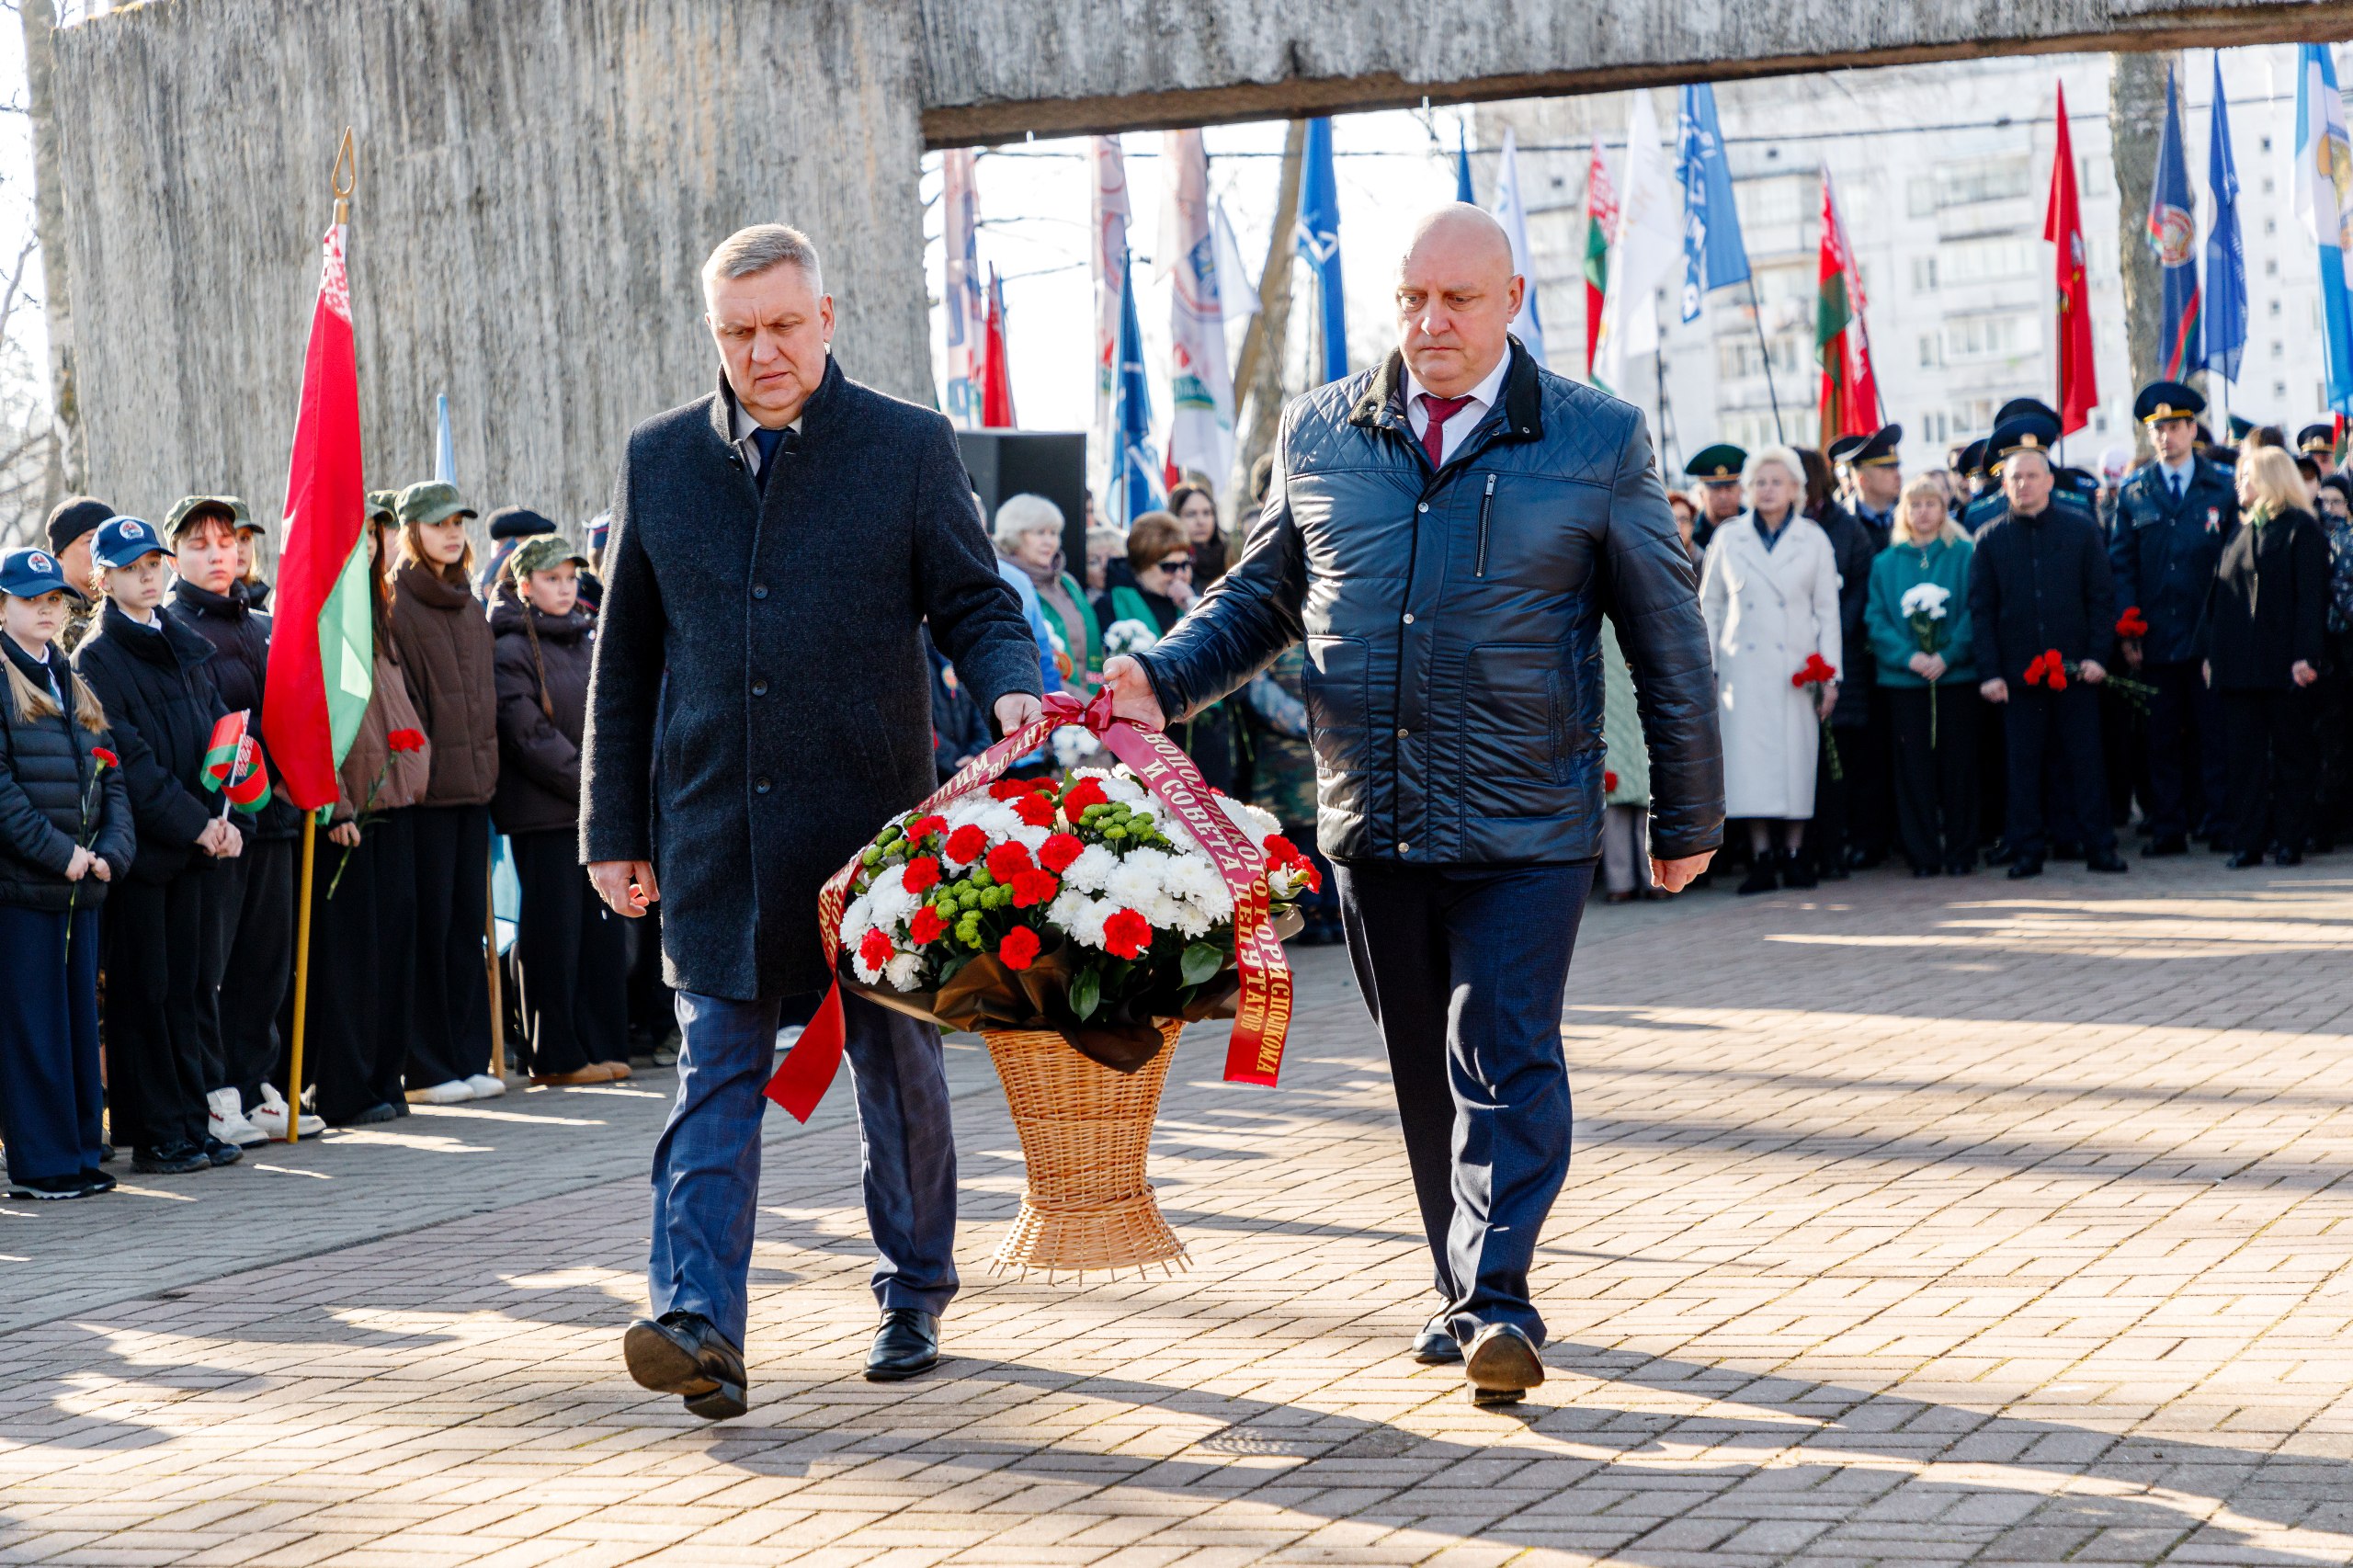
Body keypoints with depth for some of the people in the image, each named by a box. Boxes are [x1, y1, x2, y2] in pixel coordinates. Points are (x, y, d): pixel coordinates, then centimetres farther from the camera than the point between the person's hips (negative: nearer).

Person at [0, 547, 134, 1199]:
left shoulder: (76, 689, 17)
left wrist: (110, 851, -2)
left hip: (81, 884, 7)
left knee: (81, 1021, 10)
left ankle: (82, 1151, 17)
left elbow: (110, 778, 15)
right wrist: (57, 852, -17)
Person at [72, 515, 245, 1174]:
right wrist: (196, 824, -15)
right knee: (142, 990, -2)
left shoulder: (186, 648, 14)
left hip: (192, 844, 6)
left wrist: (224, 818, -5)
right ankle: (155, 1136, 1)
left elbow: (217, 733, 10)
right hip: (138, 843, -6)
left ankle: (192, 1125, 14)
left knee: (184, 985, 9)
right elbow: (129, 761, -12)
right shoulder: (98, 657, -6)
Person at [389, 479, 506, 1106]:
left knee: (468, 920, 8)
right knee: (430, 924, -4)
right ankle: (427, 1067, 1)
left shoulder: (470, 606, 17)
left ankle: (469, 1057, 13)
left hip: (473, 783, 7)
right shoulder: (396, 603, -6)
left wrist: (488, 766, 15)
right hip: (425, 788, -7)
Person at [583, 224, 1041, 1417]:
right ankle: (701, 1326, -13)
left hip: (873, 824, -1)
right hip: (716, 832, 1)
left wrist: (1011, 687, -19)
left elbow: (973, 603, 4)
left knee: (897, 1072, 9)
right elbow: (625, 660, 13)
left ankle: (913, 1298, 25)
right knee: (717, 1075, -6)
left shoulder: (910, 448, 2)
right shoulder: (660, 460, 9)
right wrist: (614, 829, 10)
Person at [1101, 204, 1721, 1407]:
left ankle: (1498, 1298, -13)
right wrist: (1159, 679, -2)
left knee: (1504, 1058, -12)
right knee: (1425, 1071, 11)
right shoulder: (1319, 434, 7)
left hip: (1526, 828, -4)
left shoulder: (1595, 440, -1)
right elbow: (1259, 597, 16)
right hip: (1371, 823, 4)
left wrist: (1688, 817, 5)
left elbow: (1667, 636, 4)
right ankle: (1464, 1289, 22)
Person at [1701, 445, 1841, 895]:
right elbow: (1709, 604, 10)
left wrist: (1830, 674, 0)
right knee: (1748, 755, -6)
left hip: (1795, 667, 0)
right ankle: (1761, 856, -3)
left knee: (1796, 754, -2)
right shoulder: (1728, 538, 8)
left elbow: (1827, 609, 6)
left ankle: (1793, 853, 6)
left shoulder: (1813, 540, 7)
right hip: (1743, 667, 0)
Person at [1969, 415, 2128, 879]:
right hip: (2017, 673, 0)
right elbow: (1981, 609, 3)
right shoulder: (1990, 538, 3)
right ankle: (2027, 851, 9)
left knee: (2086, 761, 2)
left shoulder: (2081, 528, 4)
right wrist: (1989, 671, -4)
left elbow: (2102, 596, 4)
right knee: (2023, 765, 3)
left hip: (2074, 667, 0)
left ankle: (2099, 846, 8)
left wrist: (2097, 654, -6)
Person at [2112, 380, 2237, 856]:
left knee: (2212, 733, -1)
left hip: (2209, 634, -1)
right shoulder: (2133, 494, 8)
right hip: (2156, 637, 1)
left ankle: (2218, 822, 4)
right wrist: (2127, 631, -3)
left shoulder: (2222, 489, 5)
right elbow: (2122, 566, 6)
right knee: (2163, 737, 3)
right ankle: (2167, 828, 8)